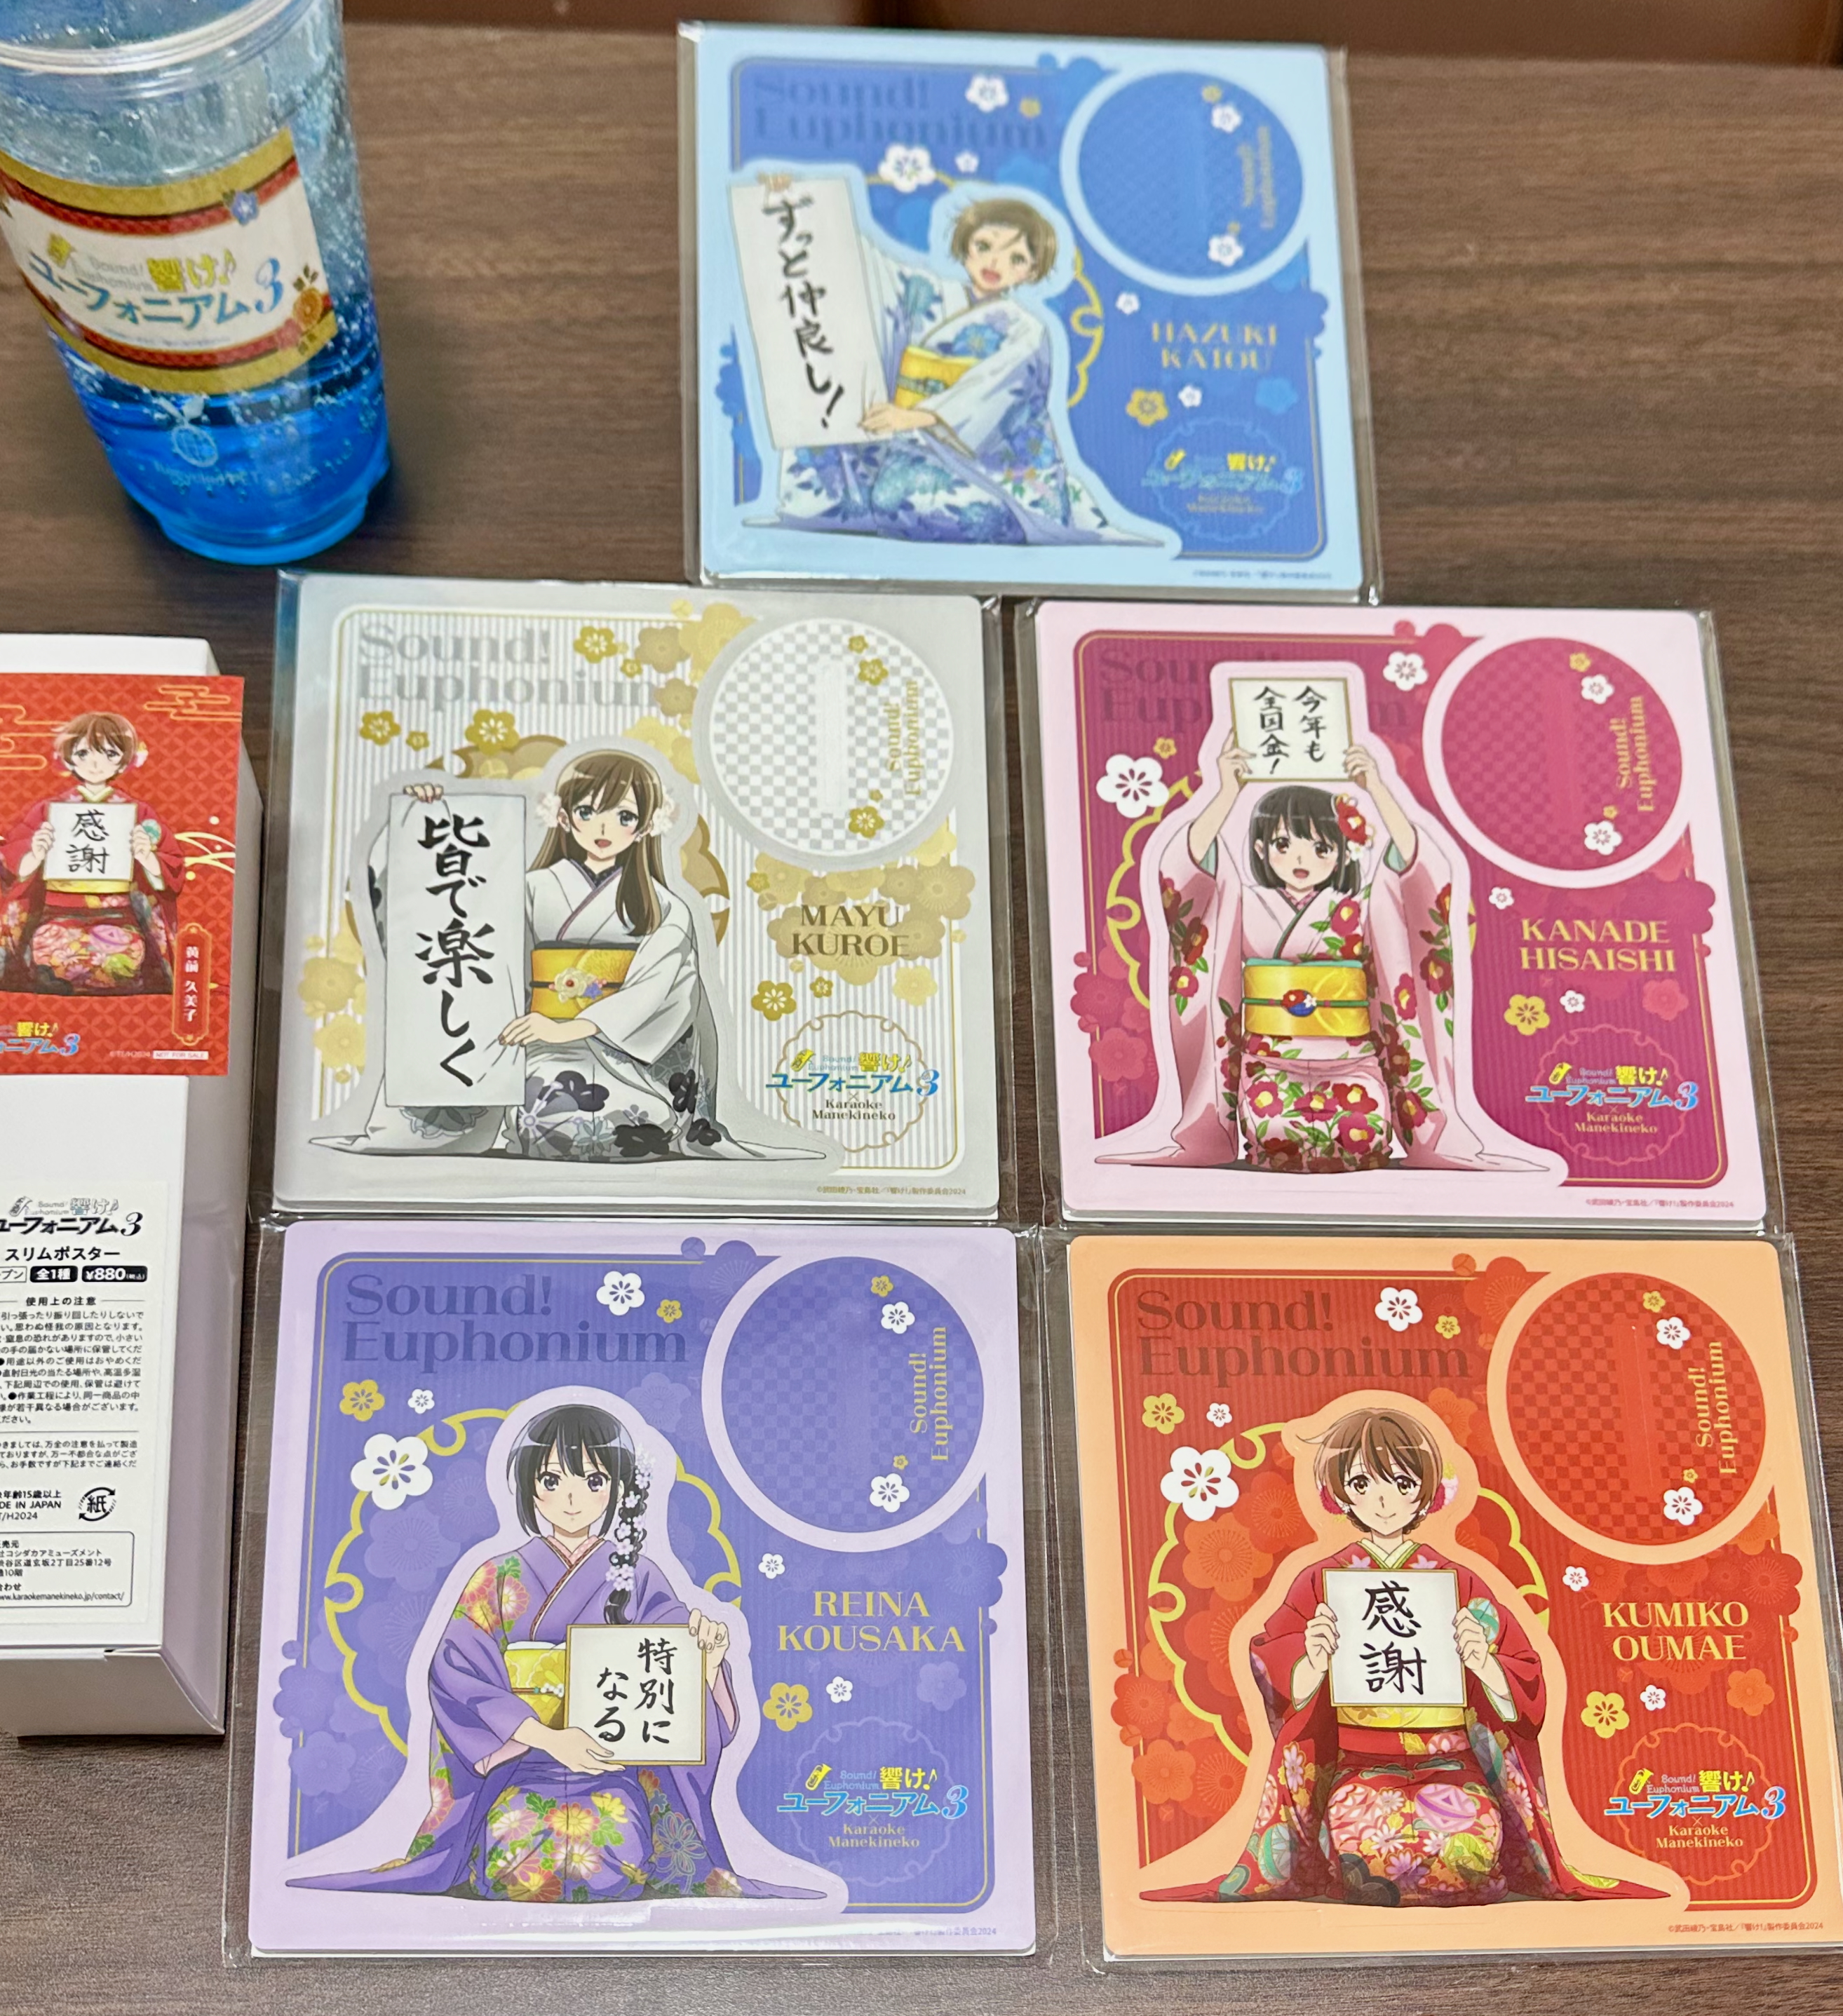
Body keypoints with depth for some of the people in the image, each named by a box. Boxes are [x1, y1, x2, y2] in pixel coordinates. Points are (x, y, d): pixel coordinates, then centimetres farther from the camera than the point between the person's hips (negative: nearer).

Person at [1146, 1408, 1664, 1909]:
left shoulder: (1458, 1582, 9)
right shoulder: (1323, 1582, 7)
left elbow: (1519, 1697, 7)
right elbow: (1289, 1695, 2)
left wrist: (1482, 1660, -13)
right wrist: (1315, 1661, -19)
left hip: (1449, 1764, 2)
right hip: (1357, 1767, -1)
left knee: (1474, 1832, -31)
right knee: (1360, 1832, -35)